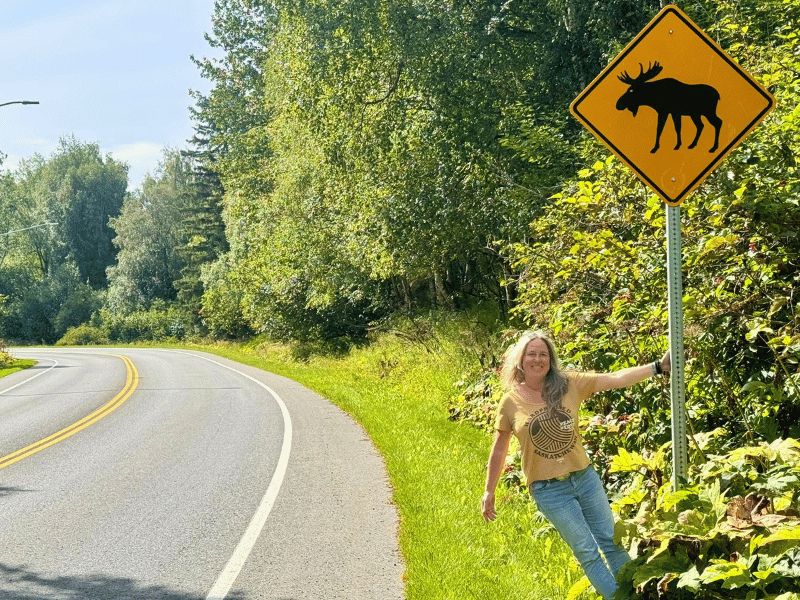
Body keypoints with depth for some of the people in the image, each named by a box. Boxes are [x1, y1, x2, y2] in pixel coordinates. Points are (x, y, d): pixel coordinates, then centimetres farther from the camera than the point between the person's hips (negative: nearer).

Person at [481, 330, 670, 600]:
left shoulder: (568, 384, -4)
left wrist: (658, 366, -19)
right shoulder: (511, 402, -7)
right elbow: (499, 450, 3)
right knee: (587, 552, 4)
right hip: (549, 490, -2)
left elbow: (615, 379, -11)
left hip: (584, 477, 2)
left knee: (611, 541, 12)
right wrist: (489, 492, 7)